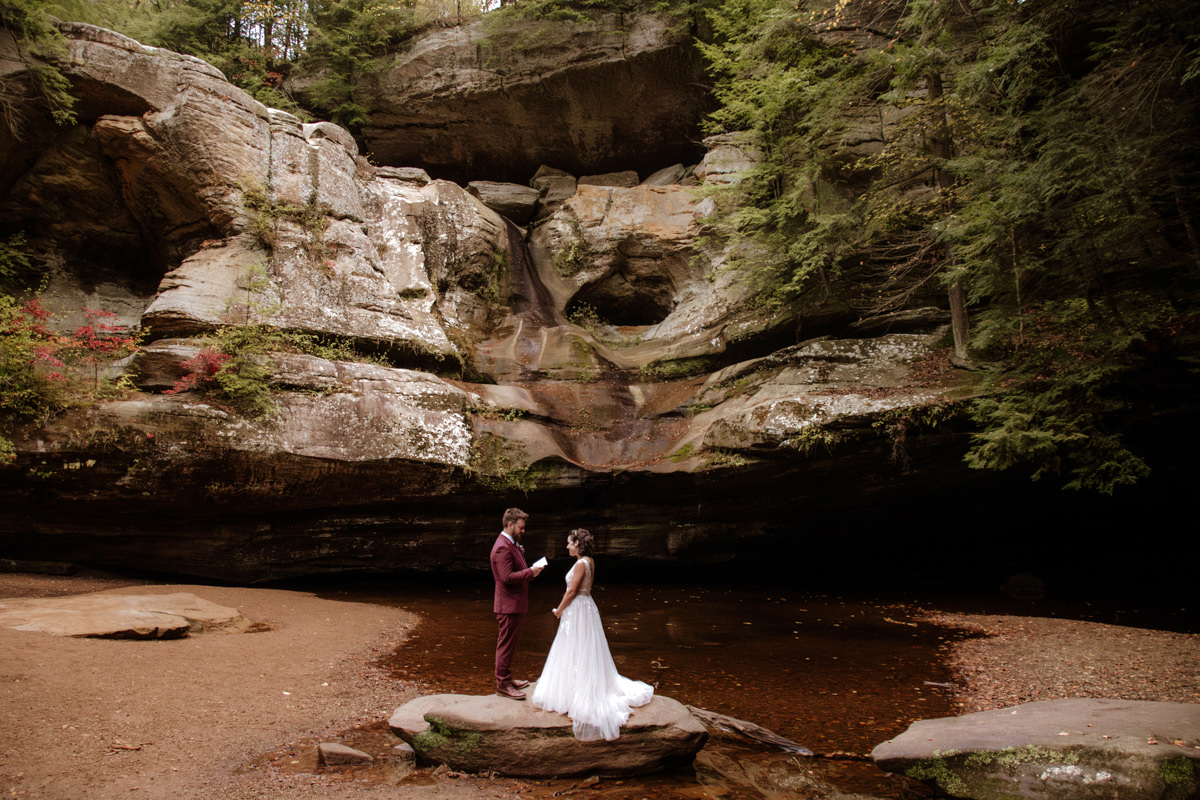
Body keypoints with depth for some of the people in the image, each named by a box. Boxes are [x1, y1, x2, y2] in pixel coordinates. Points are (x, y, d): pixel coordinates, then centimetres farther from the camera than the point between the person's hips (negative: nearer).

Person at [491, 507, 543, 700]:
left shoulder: (512, 544, 12)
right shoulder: (502, 548, -21)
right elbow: (507, 577, -27)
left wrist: (530, 571, 5)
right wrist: (530, 572, -20)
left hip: (515, 603, 11)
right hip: (509, 604, -10)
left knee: (509, 643, 19)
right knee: (506, 644, -1)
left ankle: (506, 678, 29)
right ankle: (502, 684, 7)